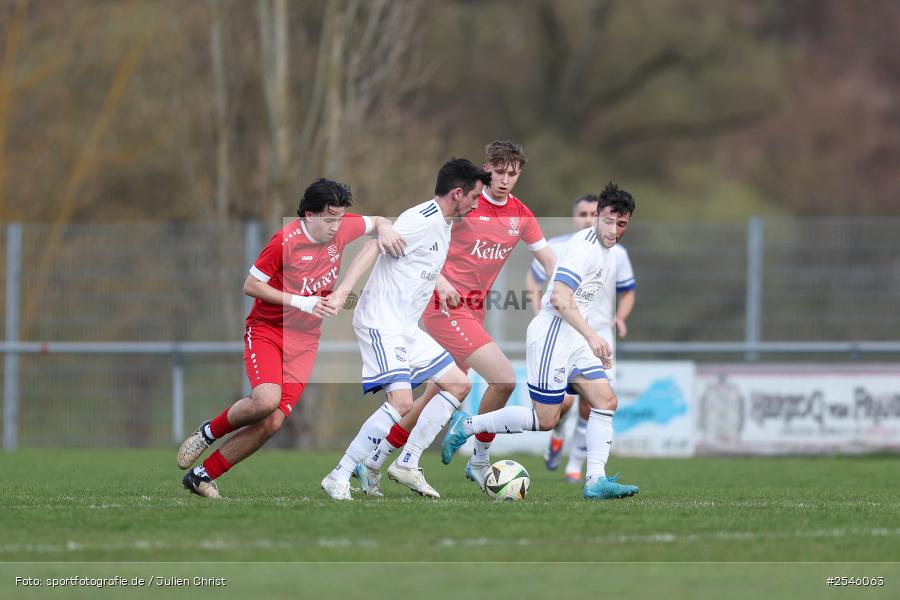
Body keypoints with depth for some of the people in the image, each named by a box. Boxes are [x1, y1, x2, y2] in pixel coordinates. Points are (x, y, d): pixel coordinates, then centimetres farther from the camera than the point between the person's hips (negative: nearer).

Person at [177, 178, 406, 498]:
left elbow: (377, 222, 19)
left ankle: (202, 476, 4)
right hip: (266, 330, -5)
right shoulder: (286, 241, -17)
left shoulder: (342, 228, -1)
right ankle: (208, 432, -1)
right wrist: (301, 302, -18)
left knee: (271, 423, -10)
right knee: (266, 400, -32)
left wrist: (385, 230, -6)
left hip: (304, 340, 5)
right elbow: (250, 285, -11)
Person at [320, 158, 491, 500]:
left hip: (407, 329, 10)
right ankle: (339, 477, -16)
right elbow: (373, 247, -28)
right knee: (401, 402, -22)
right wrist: (344, 289, -37)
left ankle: (406, 464, 11)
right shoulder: (421, 220, -17)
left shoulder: (445, 224, 13)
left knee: (459, 384, 10)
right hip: (381, 324, -10)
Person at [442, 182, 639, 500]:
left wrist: (598, 344, 25)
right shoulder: (584, 246, -18)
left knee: (606, 400, -2)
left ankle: (596, 481, -5)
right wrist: (592, 336, -31)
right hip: (551, 336, -10)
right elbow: (560, 298, -26)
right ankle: (466, 426, 8)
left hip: (574, 340, 10)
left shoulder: (603, 249, 14)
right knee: (545, 420, -5)